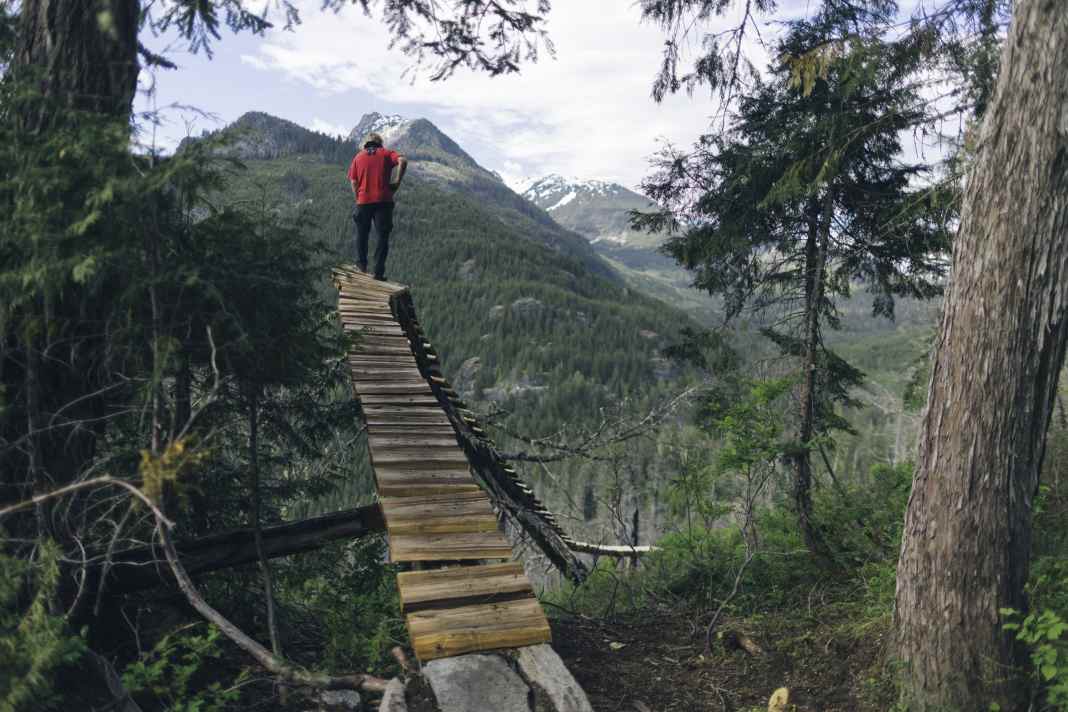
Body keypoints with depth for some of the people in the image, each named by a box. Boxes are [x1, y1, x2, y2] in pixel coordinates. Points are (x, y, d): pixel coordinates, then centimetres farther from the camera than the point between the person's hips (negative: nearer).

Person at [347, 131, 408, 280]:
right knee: (382, 236, 2)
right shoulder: (386, 153, 8)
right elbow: (403, 161, -11)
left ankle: (362, 263, 30)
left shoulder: (358, 157, 13)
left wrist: (358, 200, 13)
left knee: (362, 233, 21)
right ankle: (378, 272, -2)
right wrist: (397, 182, -6)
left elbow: (353, 182, 5)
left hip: (363, 201, 2)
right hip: (384, 200, -1)